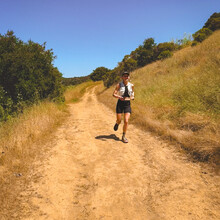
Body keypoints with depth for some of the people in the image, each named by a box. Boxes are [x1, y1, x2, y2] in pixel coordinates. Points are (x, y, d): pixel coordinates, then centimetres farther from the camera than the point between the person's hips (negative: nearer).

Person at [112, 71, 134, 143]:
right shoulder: (119, 85, -5)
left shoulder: (131, 85, 1)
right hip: (120, 104, -1)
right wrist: (119, 97, -27)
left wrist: (132, 97, -5)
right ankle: (117, 123, 46)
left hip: (127, 104, 1)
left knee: (126, 121, -10)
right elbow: (114, 94, -8)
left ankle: (123, 137, 7)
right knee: (119, 121, 5)